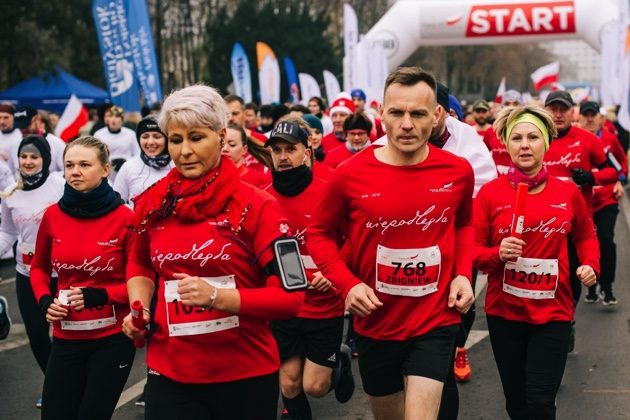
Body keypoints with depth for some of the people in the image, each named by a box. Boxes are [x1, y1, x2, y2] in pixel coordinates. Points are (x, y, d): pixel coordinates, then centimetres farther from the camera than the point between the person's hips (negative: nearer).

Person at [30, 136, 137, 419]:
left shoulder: (124, 218, -12)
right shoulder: (53, 215, -1)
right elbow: (39, 267, 15)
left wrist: (99, 296, -18)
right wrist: (44, 300, -3)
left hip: (112, 338, -3)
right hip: (66, 338, 3)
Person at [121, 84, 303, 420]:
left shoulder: (256, 206, -11)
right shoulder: (153, 204, 1)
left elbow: (290, 296, -14)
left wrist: (218, 296, -25)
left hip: (246, 374, -2)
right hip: (170, 374, 2)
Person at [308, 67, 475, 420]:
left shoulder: (458, 171, -7)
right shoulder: (350, 175, -13)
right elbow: (320, 233, 1)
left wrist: (463, 273, -2)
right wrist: (347, 283, -14)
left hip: (435, 322, -1)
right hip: (376, 324, 1)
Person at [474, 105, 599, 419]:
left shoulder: (568, 193, -1)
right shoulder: (490, 193, -5)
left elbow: (586, 235, 16)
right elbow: (472, 250, -3)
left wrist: (591, 265, -1)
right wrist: (498, 253, -22)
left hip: (553, 312, 0)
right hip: (504, 312, 1)